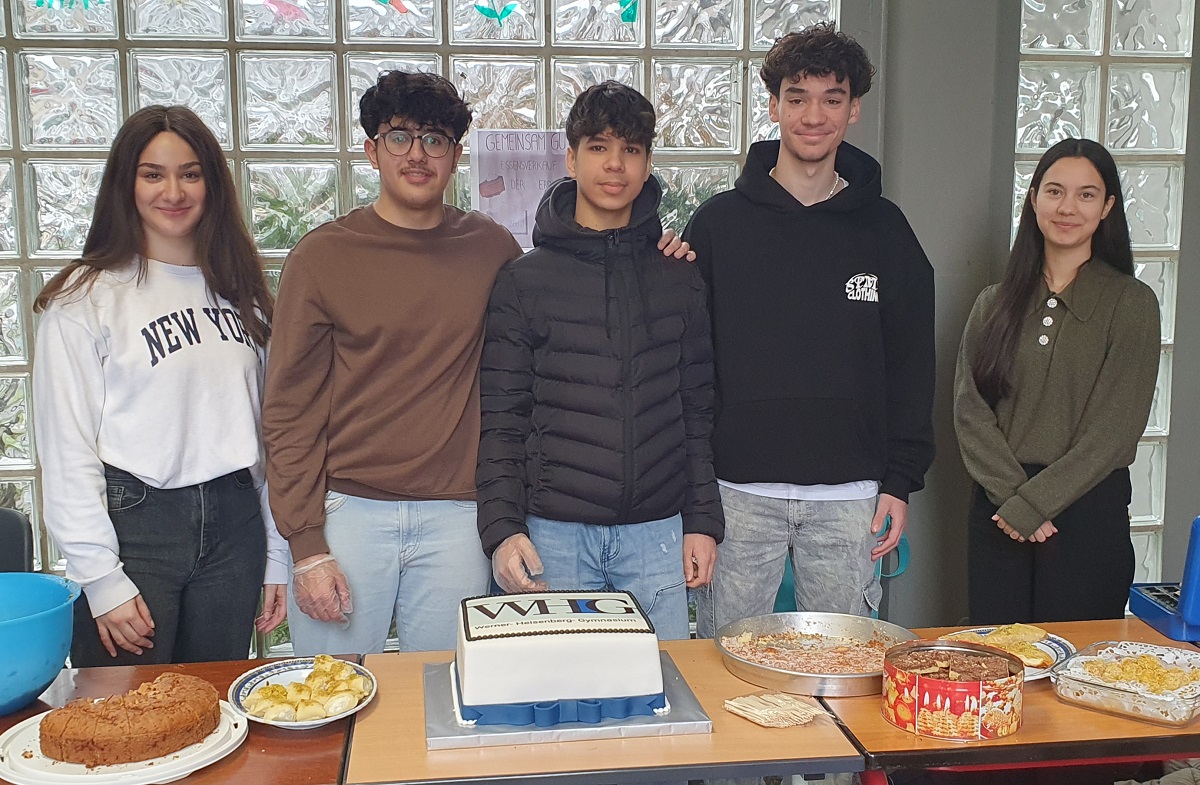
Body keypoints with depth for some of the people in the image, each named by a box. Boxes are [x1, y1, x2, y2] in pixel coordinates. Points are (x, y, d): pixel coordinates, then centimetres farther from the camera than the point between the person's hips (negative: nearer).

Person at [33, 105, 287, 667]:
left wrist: (277, 555, 7)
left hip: (234, 522, 4)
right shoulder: (84, 298, -5)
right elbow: (67, 452, -7)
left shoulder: (241, 292, 10)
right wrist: (103, 581, -12)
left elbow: (269, 426, 10)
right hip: (134, 525, -4)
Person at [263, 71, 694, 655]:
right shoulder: (323, 255, -1)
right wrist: (306, 547, -7)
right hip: (346, 513, -1)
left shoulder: (490, 247, 6)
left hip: (454, 519, 2)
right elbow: (290, 410, -1)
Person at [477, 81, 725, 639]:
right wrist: (502, 528, -9)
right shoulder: (523, 281, 1)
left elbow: (697, 410, 9)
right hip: (553, 534, -2)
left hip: (657, 531, 2)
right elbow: (500, 420, 0)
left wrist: (703, 520, 5)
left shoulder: (679, 277, 8)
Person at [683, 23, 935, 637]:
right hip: (739, 489, -1)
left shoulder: (884, 229, 6)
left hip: (849, 494, 1)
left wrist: (901, 481, 1)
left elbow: (911, 365, 7)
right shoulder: (719, 223, 2)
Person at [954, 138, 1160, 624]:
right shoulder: (995, 303, 8)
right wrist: (1010, 494, -13)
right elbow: (969, 409, 0)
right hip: (997, 511, 3)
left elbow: (1116, 425, -8)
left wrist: (1031, 504, -12)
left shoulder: (1130, 302, -1)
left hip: (1089, 512, -2)